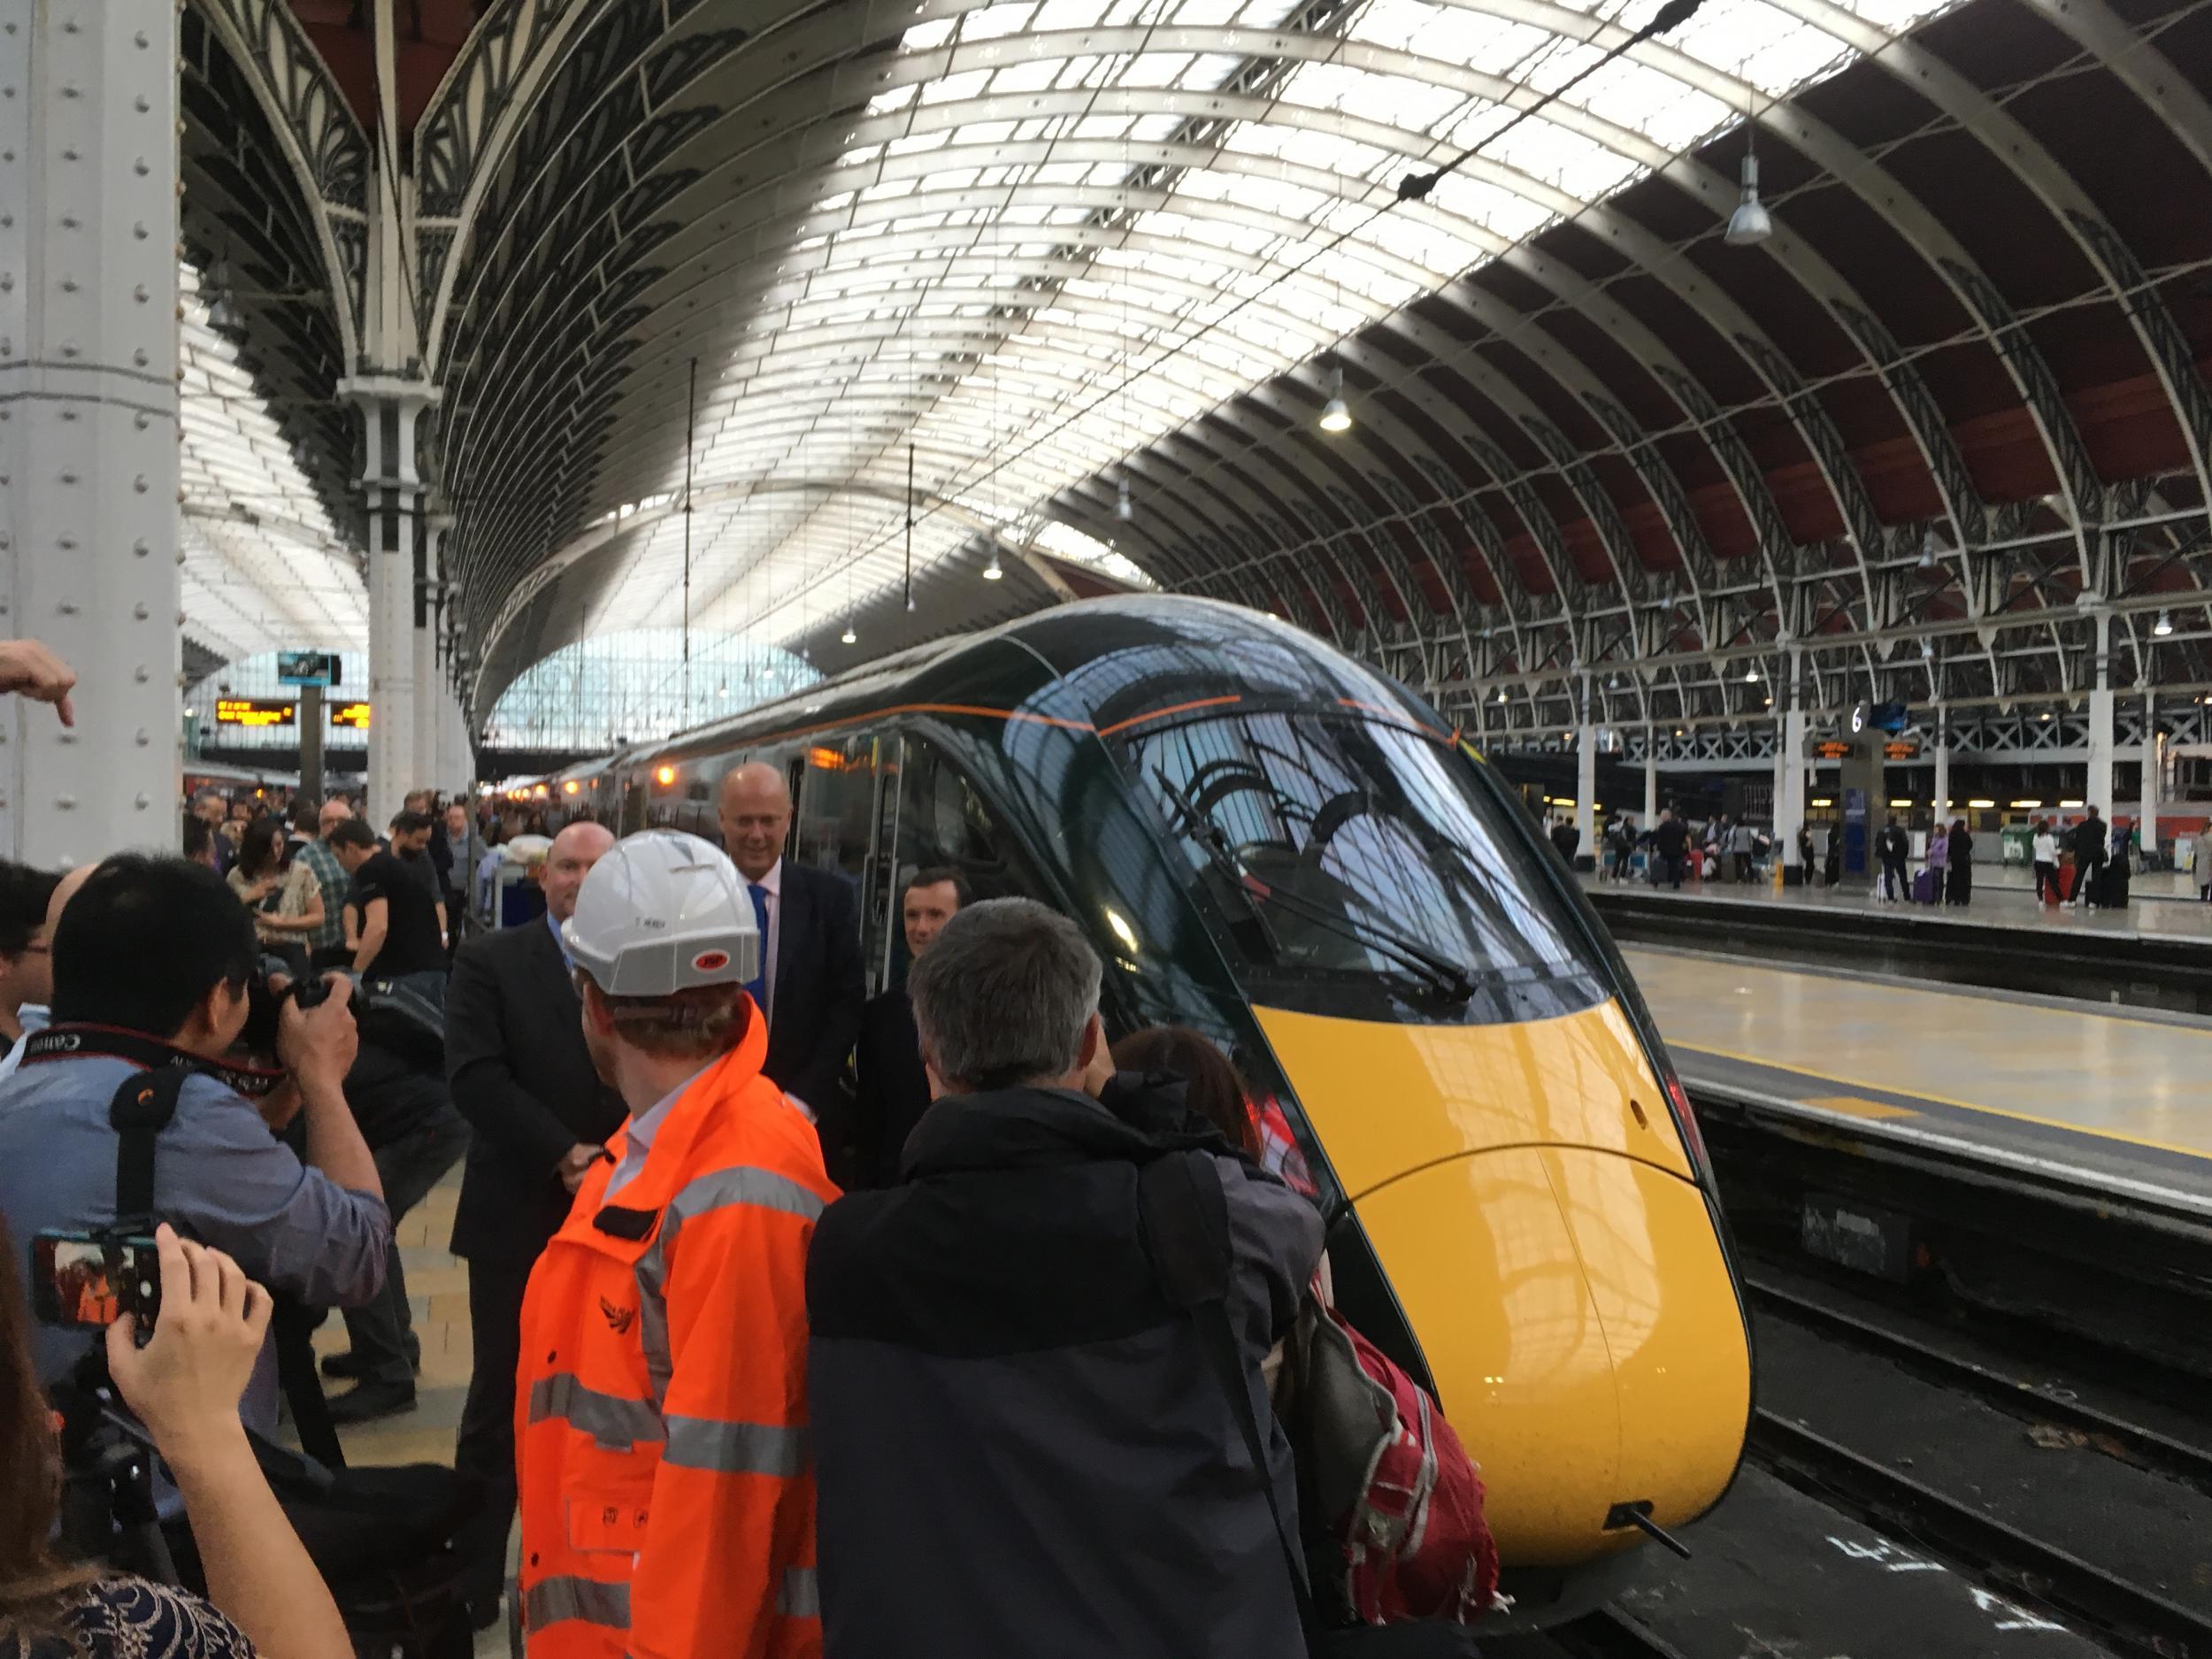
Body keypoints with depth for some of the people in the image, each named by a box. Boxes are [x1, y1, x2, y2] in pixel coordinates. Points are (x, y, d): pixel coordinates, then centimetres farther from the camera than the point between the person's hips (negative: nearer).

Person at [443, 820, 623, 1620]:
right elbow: (474, 1076, -11)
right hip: (520, 1214, -2)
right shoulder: (490, 959, 0)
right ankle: (474, 1580, 17)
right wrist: (566, 1154, -17)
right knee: (503, 1402, 6)